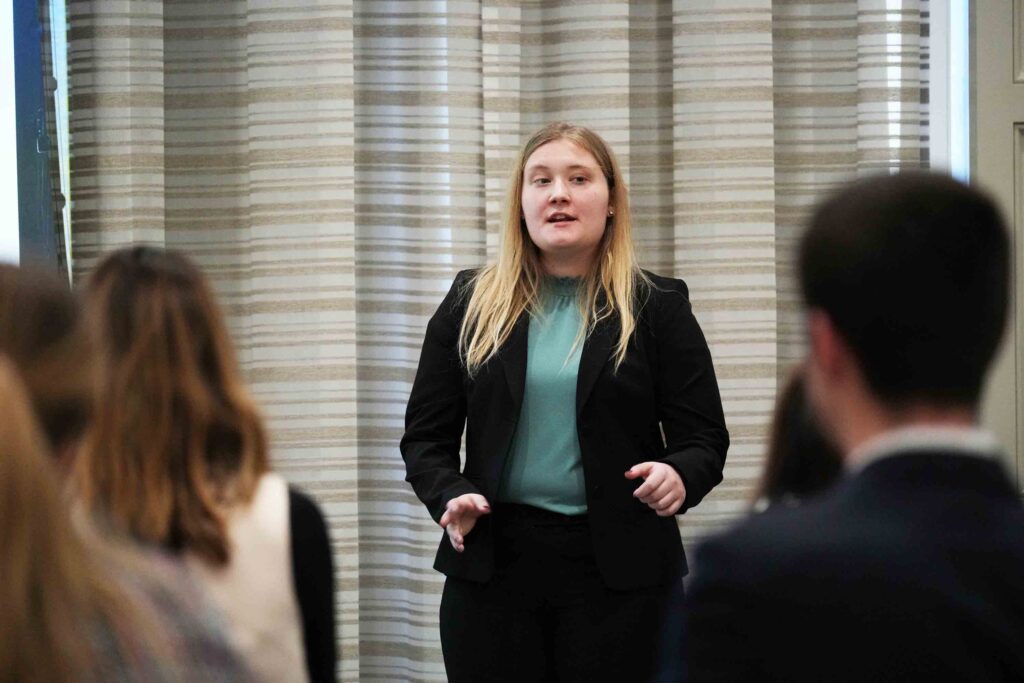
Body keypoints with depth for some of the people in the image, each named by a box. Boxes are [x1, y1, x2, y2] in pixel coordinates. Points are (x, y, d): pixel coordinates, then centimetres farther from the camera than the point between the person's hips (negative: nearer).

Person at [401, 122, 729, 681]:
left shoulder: (658, 307, 4)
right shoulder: (471, 304, 9)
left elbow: (704, 438, 2)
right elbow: (426, 435, 10)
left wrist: (680, 476, -21)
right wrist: (448, 496, -10)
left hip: (618, 567, -1)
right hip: (493, 560, 2)